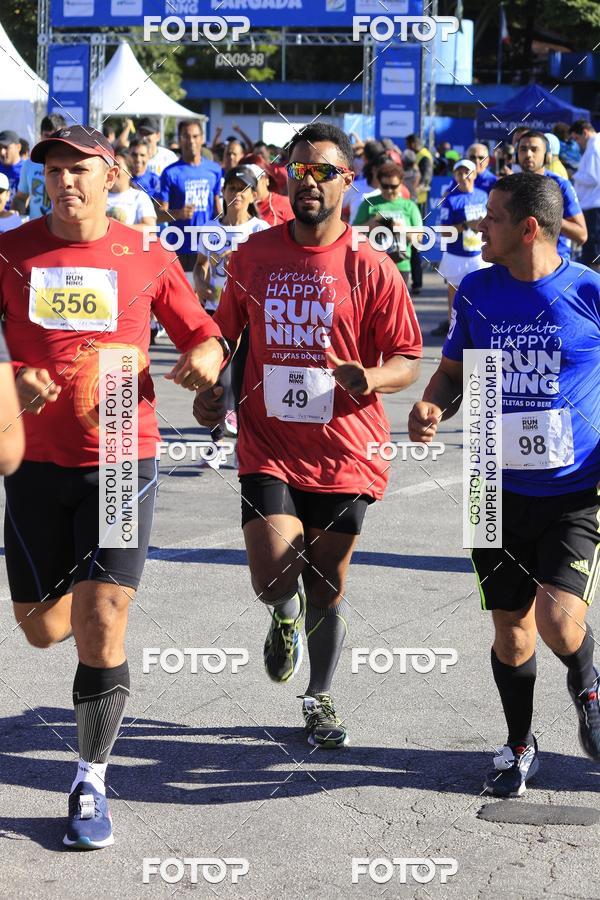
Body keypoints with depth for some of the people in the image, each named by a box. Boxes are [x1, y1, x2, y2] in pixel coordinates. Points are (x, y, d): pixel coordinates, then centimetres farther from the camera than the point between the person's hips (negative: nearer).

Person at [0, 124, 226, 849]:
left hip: (122, 458, -2)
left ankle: (90, 783, 7)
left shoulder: (146, 258, 1)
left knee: (100, 626, -8)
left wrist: (207, 355, -13)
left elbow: (200, 331, 10)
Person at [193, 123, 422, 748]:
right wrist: (211, 389, 2)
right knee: (273, 578, -13)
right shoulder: (253, 254, 3)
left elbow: (408, 361, -3)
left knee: (327, 586, 9)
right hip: (268, 445, 1)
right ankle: (285, 616, 26)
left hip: (344, 450, -1)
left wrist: (369, 378, -24)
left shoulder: (370, 268, -5)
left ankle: (320, 700, 32)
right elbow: (225, 331, 17)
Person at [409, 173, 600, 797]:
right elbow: (453, 370, 13)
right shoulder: (476, 291, 1)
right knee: (511, 630, 10)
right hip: (501, 490, 4)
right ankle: (519, 745, 34)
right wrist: (432, 407, -10)